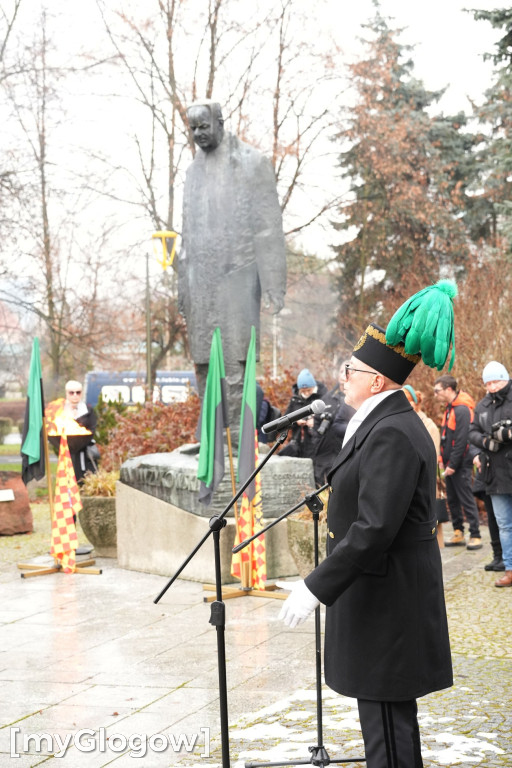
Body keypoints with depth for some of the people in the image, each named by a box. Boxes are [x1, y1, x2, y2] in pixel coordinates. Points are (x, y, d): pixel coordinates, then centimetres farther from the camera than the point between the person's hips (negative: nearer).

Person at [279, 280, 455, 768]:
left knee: (387, 724, -4)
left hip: (385, 598, -11)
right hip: (387, 596, 11)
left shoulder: (391, 434, -21)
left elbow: (374, 529, -27)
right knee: (390, 717, 18)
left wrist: (315, 589, -25)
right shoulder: (394, 424, 13)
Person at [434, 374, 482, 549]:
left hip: (461, 464, -9)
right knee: (452, 499, 12)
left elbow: (461, 441, -20)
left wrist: (453, 464, -19)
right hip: (450, 464, 9)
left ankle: (475, 536, -1)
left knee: (467, 499, -5)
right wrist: (443, 460, 11)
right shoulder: (449, 409, 13)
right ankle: (458, 534, 19)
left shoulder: (462, 410, -16)